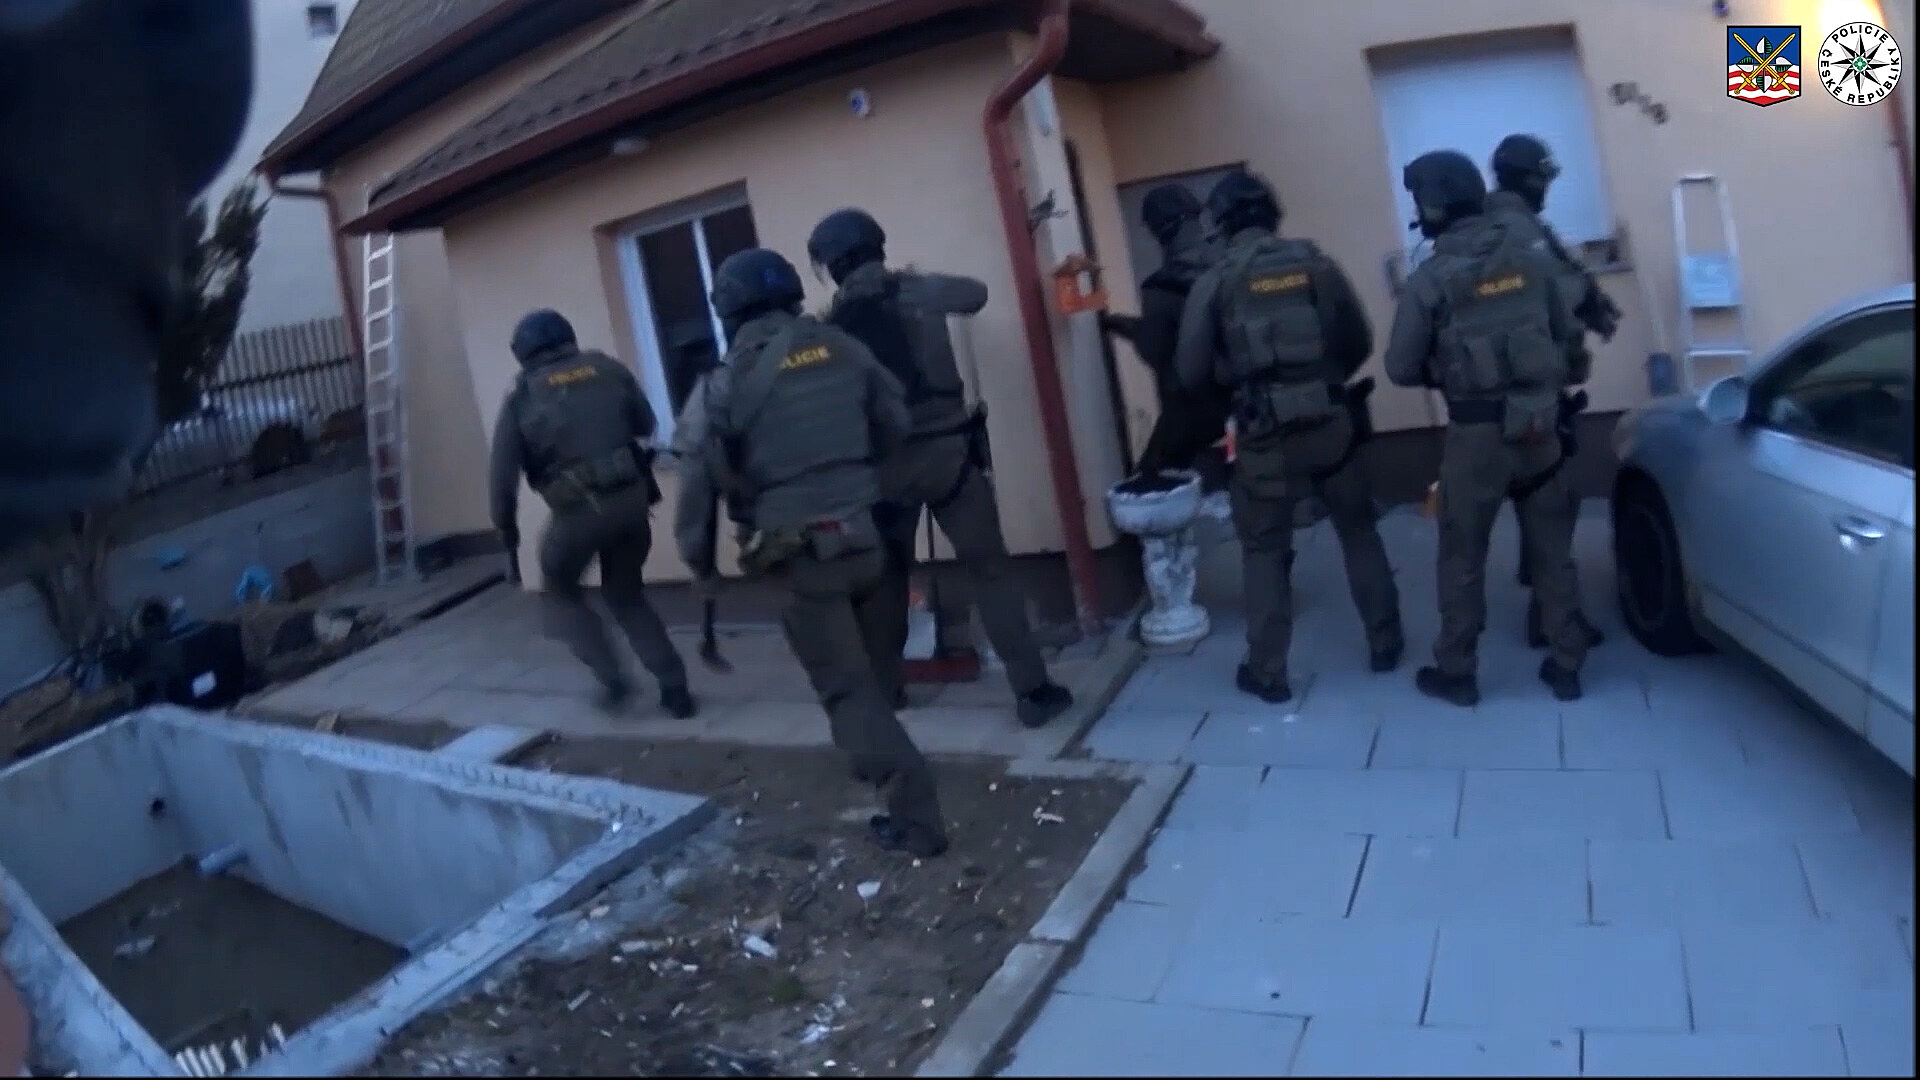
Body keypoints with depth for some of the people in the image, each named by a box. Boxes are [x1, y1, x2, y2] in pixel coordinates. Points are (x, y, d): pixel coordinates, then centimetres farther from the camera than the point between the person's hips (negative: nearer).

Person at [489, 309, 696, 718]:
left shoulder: (521, 396, 4)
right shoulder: (608, 368, 9)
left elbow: (503, 471, 2)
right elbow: (646, 424, 19)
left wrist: (505, 524, 15)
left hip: (578, 511, -3)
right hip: (631, 498, 3)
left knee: (560, 591, 23)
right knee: (626, 594, 21)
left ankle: (612, 680, 12)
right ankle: (674, 688, 13)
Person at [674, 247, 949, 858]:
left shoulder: (723, 387, -7)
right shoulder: (842, 349, 3)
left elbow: (699, 483, -6)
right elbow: (896, 426, 12)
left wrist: (700, 564, 7)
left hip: (802, 554, -4)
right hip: (864, 536, 5)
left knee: (846, 686, 2)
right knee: (871, 665, 24)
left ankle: (915, 817, 1)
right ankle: (874, 758, 43)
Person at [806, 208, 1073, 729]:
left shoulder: (834, 323, 1)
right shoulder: (916, 291, 0)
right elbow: (976, 294, 20)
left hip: (882, 463, 2)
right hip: (945, 450, -1)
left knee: (888, 575, 19)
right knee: (990, 569, 3)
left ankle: (884, 687, 28)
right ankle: (1032, 691, 1)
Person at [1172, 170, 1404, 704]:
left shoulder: (1213, 283, -4)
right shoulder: (1315, 262, 3)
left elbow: (1190, 371, -5)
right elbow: (1360, 342, 8)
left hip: (1265, 436, -2)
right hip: (1330, 423, 2)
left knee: (1265, 550, 11)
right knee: (1358, 531, 20)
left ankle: (1268, 671, 14)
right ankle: (1385, 643, 29)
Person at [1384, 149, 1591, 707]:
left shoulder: (1431, 278, -12)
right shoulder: (1533, 258, 2)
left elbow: (1401, 367, -9)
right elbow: (1570, 338, 9)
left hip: (1475, 433, -4)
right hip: (1540, 425, 4)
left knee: (1462, 558, 9)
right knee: (1551, 551, 15)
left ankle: (1456, 673, 18)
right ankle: (1566, 666, 24)